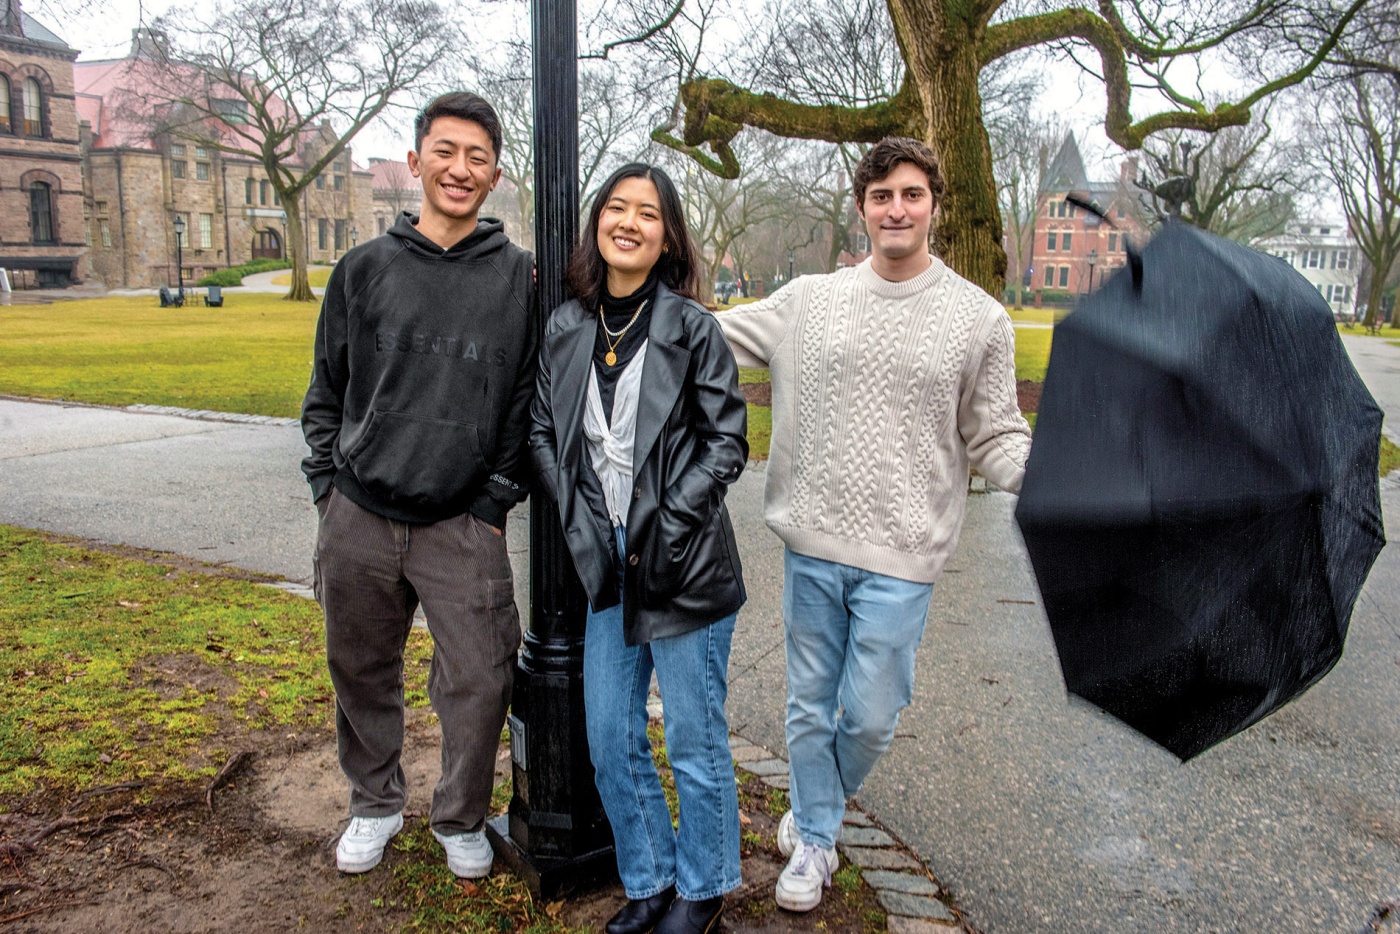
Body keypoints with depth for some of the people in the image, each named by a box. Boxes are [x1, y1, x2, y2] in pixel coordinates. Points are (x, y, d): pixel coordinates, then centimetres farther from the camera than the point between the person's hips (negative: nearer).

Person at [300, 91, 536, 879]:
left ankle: (462, 821, 26)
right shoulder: (365, 268, 6)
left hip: (465, 526, -2)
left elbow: (529, 401, 1)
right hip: (358, 520, 2)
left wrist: (496, 504, -3)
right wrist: (329, 487, 5)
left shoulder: (519, 277, 1)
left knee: (480, 681, 1)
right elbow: (327, 393, 12)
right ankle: (376, 805, 39)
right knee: (363, 673, 15)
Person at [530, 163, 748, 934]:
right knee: (610, 740, 14)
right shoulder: (565, 328, 5)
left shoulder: (692, 327, -6)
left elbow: (727, 440, -6)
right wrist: (577, 516, -4)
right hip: (606, 564, 5)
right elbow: (542, 433, 9)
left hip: (683, 564, -4)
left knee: (694, 743, 8)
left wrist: (670, 523, -14)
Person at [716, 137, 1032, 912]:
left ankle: (821, 807, 39)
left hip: (900, 557, -1)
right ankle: (814, 840, 35)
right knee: (810, 706, 13)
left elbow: (995, 439, 1)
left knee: (869, 716, 6)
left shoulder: (979, 318, -1)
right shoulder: (807, 301, 3)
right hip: (811, 543, 2)